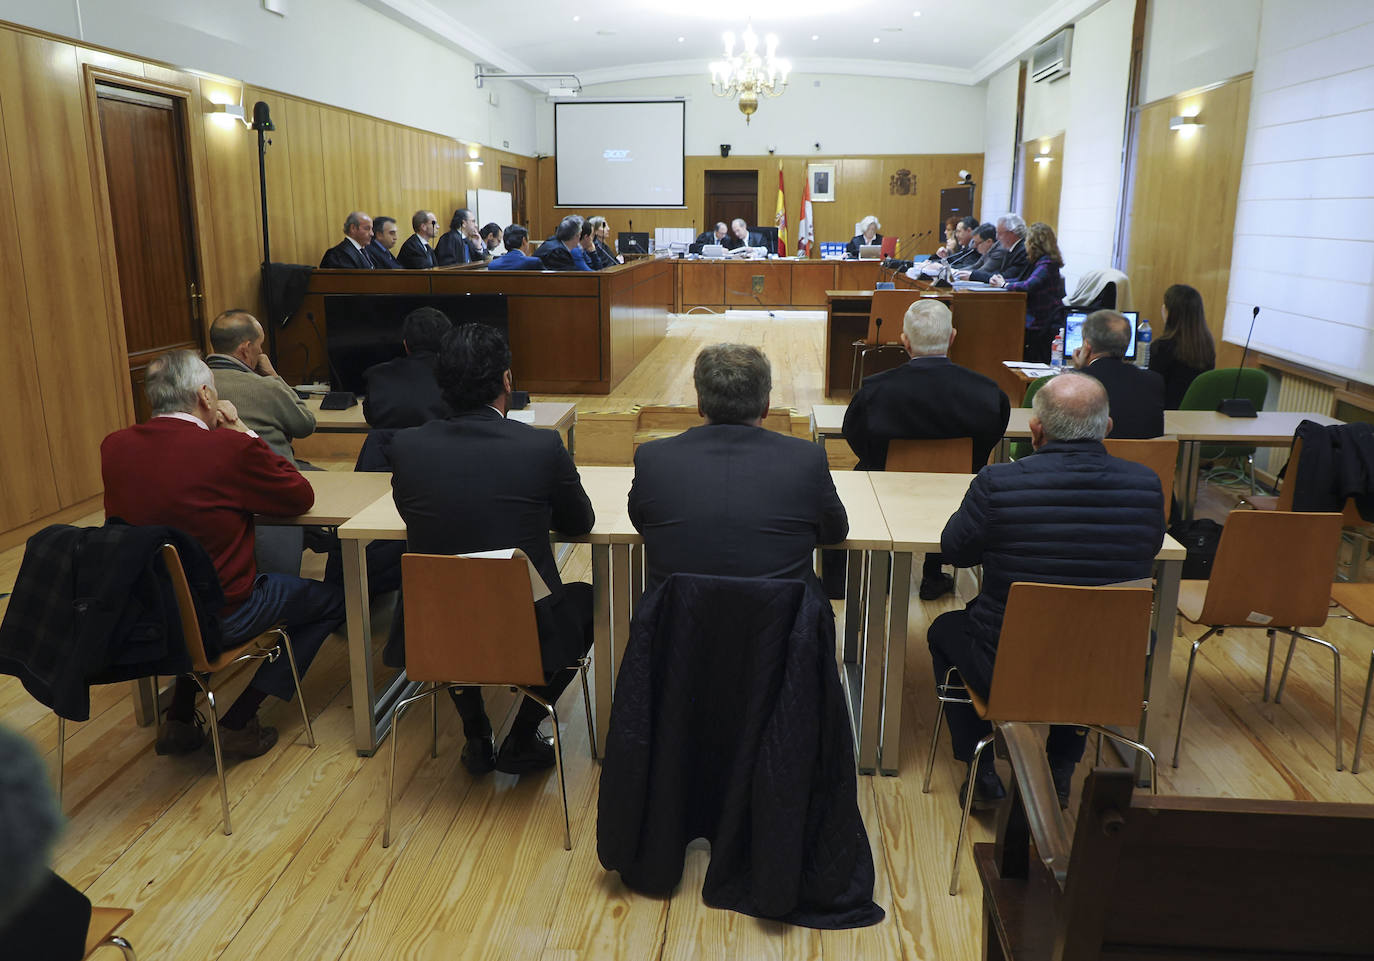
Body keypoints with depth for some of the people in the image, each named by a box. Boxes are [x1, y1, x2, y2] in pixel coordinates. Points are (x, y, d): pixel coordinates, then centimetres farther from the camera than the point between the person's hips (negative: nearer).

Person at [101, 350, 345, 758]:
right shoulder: (232, 448, -21)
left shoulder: (114, 446, -4)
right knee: (332, 600, 14)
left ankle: (179, 719, 31)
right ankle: (238, 723, 11)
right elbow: (301, 497, -6)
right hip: (218, 616, -6)